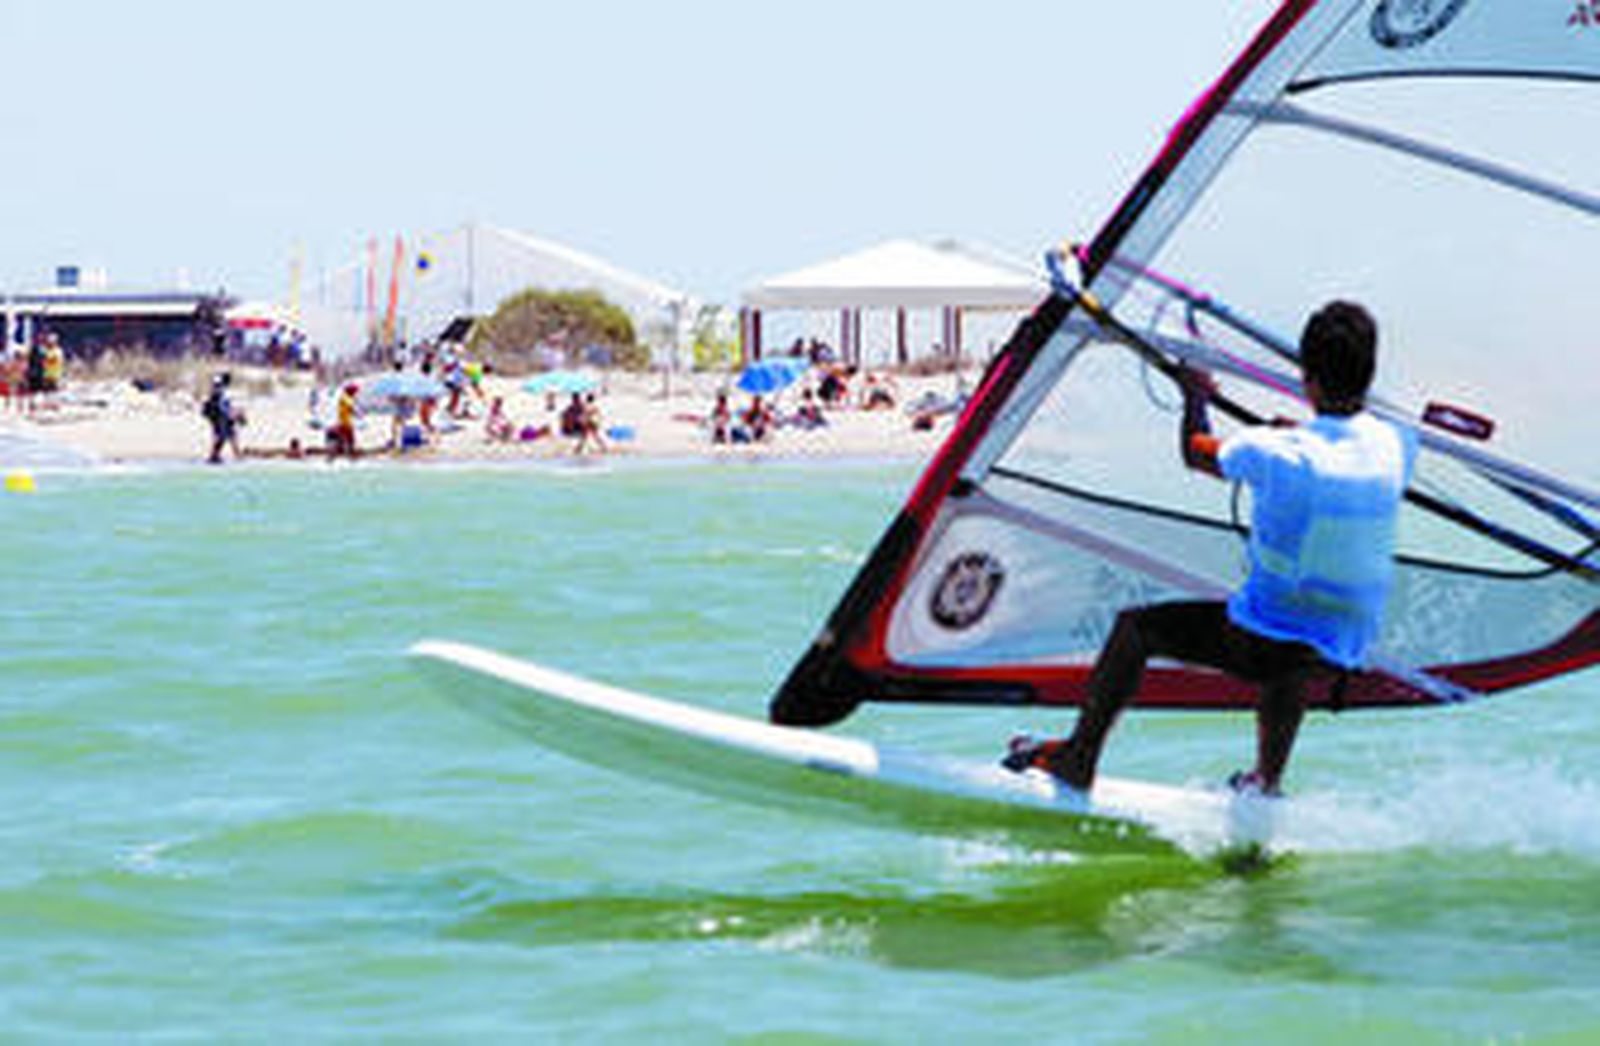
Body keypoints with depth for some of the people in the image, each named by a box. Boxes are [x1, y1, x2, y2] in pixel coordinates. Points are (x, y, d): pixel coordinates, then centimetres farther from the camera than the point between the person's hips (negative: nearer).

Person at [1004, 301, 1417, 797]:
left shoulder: (1274, 453, -18)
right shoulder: (1398, 447, -8)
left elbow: (1196, 453, 4)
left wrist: (1195, 393, 22)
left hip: (1262, 640, -5)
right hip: (1341, 658, 5)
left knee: (1135, 627, 17)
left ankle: (1078, 758, 22)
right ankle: (1268, 780, 40)